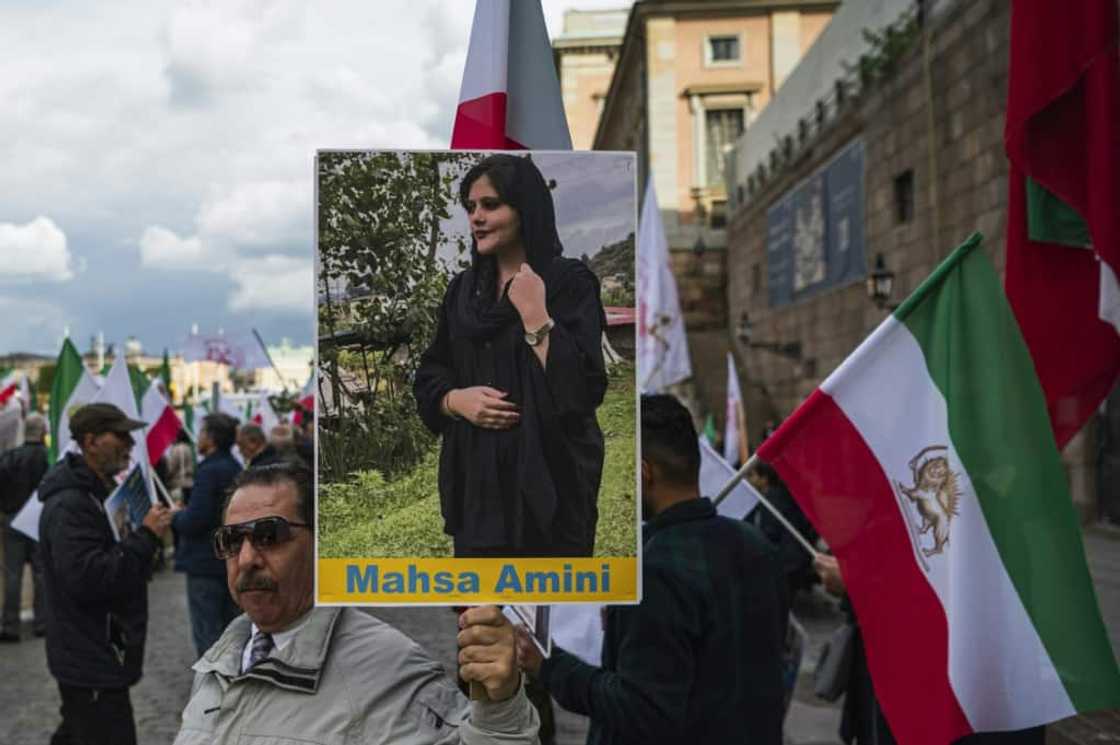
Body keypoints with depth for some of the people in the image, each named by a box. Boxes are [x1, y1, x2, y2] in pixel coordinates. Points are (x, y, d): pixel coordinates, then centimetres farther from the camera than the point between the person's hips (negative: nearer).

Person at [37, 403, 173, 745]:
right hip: (93, 665, -11)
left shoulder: (100, 491, 15)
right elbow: (88, 578, -30)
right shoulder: (69, 505, -20)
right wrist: (146, 535, -26)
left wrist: (148, 533, 10)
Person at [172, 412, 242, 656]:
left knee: (206, 634, -2)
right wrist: (185, 513, 16)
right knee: (231, 629, 17)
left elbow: (194, 521, -23)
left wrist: (176, 516, -2)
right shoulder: (237, 469, 9)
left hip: (206, 564, -9)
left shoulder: (208, 471, -18)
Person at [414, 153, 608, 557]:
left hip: (548, 480, -5)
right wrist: (456, 400, -7)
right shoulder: (463, 288, 11)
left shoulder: (570, 282, -6)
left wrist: (534, 315, -19)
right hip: (476, 477, 5)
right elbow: (429, 376, 13)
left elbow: (584, 389, -16)